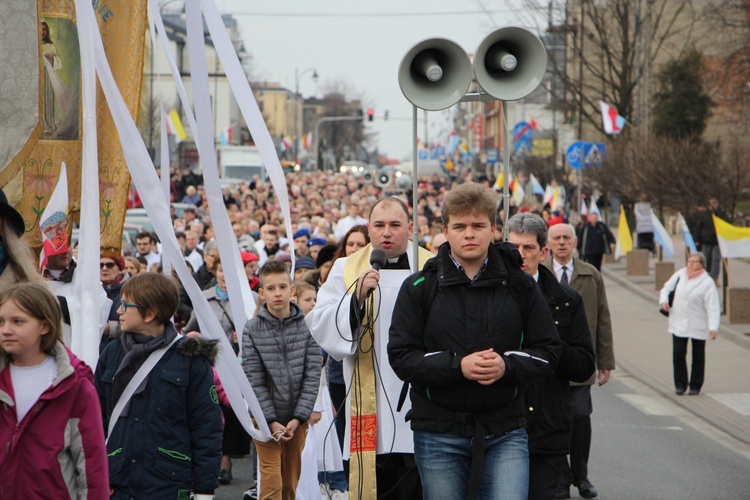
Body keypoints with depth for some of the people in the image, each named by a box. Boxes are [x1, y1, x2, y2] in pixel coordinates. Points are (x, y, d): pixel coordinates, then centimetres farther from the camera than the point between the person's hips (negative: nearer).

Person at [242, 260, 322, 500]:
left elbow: (312, 375, -2)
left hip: (298, 418, 2)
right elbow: (254, 380, -7)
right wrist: (272, 421, -12)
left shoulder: (307, 326, 0)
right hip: (265, 419, -2)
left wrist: (298, 418, -10)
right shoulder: (252, 330, -4)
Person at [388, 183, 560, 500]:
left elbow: (548, 351, 6)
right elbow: (401, 357, -5)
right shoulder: (419, 288, 2)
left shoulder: (519, 286, 6)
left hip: (505, 432, 0)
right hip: (438, 434, 0)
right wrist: (457, 365, -18)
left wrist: (507, 366, -14)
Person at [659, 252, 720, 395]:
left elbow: (713, 307, -16)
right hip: (678, 323, 3)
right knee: (678, 353, -1)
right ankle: (680, 384, 12)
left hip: (698, 326, -3)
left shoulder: (707, 282, -11)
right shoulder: (680, 274, 2)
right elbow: (667, 287, 14)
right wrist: (663, 300, -9)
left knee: (698, 356, 7)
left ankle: (695, 386, 19)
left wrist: (713, 327, -27)